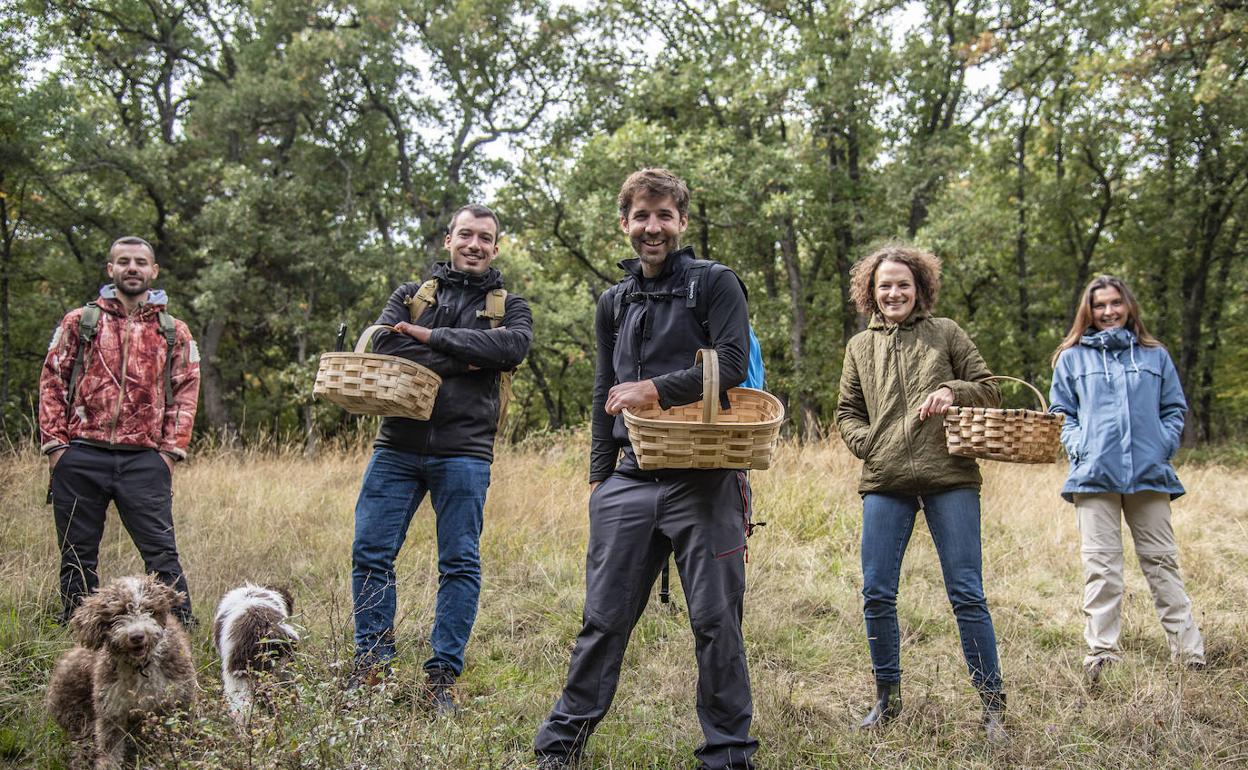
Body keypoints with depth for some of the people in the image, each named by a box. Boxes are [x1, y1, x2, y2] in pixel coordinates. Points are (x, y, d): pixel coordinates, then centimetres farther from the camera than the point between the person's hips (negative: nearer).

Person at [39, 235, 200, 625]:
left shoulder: (174, 333, 11)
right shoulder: (79, 322, 10)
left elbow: (186, 392, 7)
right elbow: (52, 382, 7)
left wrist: (170, 449, -4)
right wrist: (55, 443, -2)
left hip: (144, 459, -1)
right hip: (81, 457, 1)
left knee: (161, 551, -5)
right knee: (77, 554, 7)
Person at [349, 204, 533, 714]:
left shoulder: (509, 307, 11)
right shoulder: (410, 296, 14)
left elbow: (513, 347, -13)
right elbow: (384, 346, -6)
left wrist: (431, 336, -12)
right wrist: (465, 362, -12)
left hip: (464, 453, -1)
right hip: (397, 447, 2)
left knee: (460, 565, 0)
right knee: (370, 553, 0)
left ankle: (442, 676, 9)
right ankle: (372, 665, 13)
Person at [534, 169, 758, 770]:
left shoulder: (715, 283, 2)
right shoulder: (614, 303, 17)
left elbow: (732, 364, -10)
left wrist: (656, 389, -18)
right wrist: (599, 474, 15)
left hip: (705, 481, -4)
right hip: (630, 480, 4)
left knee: (716, 620, 1)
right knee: (604, 617, 7)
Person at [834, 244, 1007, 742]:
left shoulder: (945, 333, 9)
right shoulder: (860, 346, 15)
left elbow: (989, 389, 10)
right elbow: (847, 412, 20)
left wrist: (952, 391, -10)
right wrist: (866, 442, 1)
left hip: (950, 478, -3)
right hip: (884, 482, 3)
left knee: (966, 593, -2)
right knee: (876, 593, 3)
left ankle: (992, 705, 8)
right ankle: (887, 699, 20)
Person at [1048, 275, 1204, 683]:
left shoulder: (1155, 356, 14)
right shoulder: (1071, 358, 12)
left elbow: (1174, 409, 16)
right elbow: (1061, 413, 13)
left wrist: (1163, 447, -1)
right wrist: (1079, 448, -4)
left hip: (1150, 474, 1)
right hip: (1094, 475, -1)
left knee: (1161, 561, 3)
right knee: (1101, 566, -3)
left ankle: (1189, 650, 6)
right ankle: (1102, 652, 0)